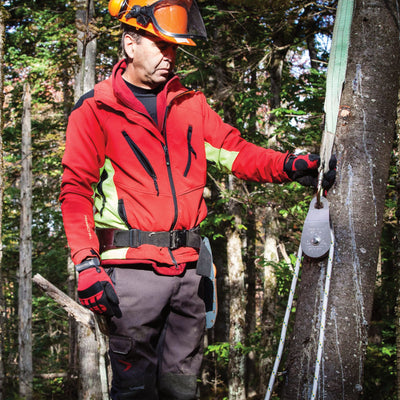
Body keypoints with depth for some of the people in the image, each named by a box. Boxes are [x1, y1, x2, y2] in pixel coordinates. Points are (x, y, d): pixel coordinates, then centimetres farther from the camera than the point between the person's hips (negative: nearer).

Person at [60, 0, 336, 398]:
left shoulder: (190, 103, 13)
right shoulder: (95, 111, -1)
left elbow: (234, 150, 8)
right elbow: (76, 192, -6)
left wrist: (288, 165, -11)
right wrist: (87, 263, -16)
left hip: (188, 265, 5)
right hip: (132, 267, -4)